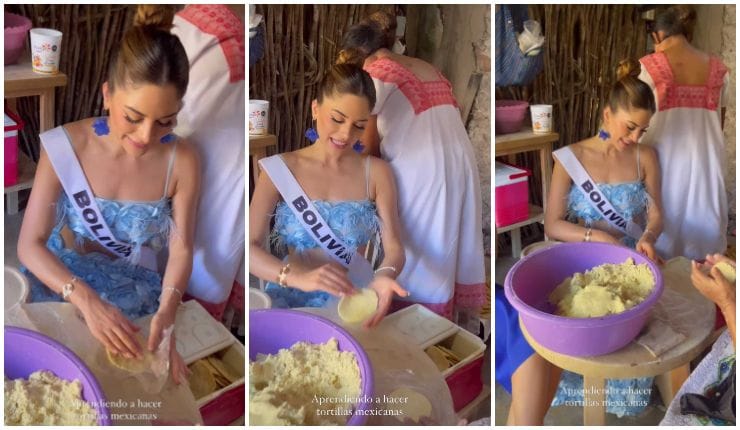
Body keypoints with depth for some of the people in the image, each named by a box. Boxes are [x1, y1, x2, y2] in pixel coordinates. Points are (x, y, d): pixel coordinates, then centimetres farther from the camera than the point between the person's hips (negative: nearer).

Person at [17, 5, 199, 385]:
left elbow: (181, 249, -11)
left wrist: (166, 313, -30)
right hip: (62, 284, 0)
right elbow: (30, 245, -18)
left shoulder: (182, 162, -17)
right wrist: (86, 299, -35)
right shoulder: (65, 146, -19)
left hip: (135, 296, 1)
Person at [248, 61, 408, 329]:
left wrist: (383, 276, -29)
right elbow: (249, 247, -12)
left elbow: (394, 247, -4)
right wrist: (299, 277, -32)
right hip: (291, 299, -2)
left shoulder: (377, 172, 2)